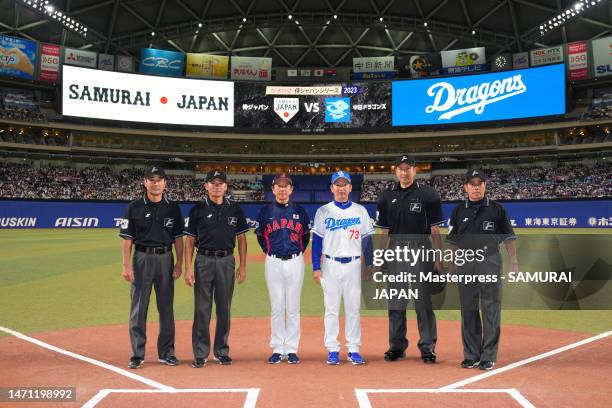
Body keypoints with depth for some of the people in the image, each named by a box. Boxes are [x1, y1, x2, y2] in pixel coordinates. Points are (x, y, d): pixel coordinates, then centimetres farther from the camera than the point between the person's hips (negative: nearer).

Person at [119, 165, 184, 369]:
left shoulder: (173, 208, 6)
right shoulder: (135, 207, 1)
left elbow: (178, 238, 7)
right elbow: (127, 238, -1)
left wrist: (179, 263, 0)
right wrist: (126, 265, -8)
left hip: (165, 258, 2)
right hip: (142, 257, -1)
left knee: (166, 307, 8)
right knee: (138, 308, 2)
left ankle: (166, 352, 19)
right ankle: (137, 354, 12)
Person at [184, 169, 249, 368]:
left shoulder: (235, 209, 7)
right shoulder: (198, 209, 2)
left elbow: (241, 238, 9)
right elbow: (190, 240, 2)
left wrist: (243, 266, 2)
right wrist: (188, 268, -6)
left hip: (227, 261, 2)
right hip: (204, 260, -1)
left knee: (224, 309, 8)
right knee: (202, 309, 1)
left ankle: (221, 351, 20)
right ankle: (200, 353, 10)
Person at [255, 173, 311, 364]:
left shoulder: (299, 211, 6)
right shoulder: (265, 211, 5)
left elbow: (306, 236, 13)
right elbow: (260, 236, 13)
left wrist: (299, 252, 4)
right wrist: (268, 251, 5)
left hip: (295, 262, 0)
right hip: (273, 263, 0)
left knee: (293, 308, 4)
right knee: (277, 308, 4)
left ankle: (291, 350, 13)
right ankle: (277, 349, 13)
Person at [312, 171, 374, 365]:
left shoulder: (360, 211, 6)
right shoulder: (323, 211, 3)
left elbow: (367, 240, 6)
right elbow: (317, 241, 2)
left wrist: (369, 266, 2)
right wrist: (316, 267, -4)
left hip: (353, 265, 1)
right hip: (330, 265, -1)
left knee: (353, 308, 4)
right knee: (331, 309, 3)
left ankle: (353, 350, 13)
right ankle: (332, 350, 12)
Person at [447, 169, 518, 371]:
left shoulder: (496, 209, 2)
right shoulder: (459, 211, 9)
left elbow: (509, 238, 2)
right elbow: (453, 242, 11)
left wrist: (513, 263, -6)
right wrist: (452, 266, 7)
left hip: (490, 262, -3)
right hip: (465, 263, 3)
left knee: (491, 309, 1)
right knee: (468, 310, 8)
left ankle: (488, 356, 10)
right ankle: (471, 355, 19)